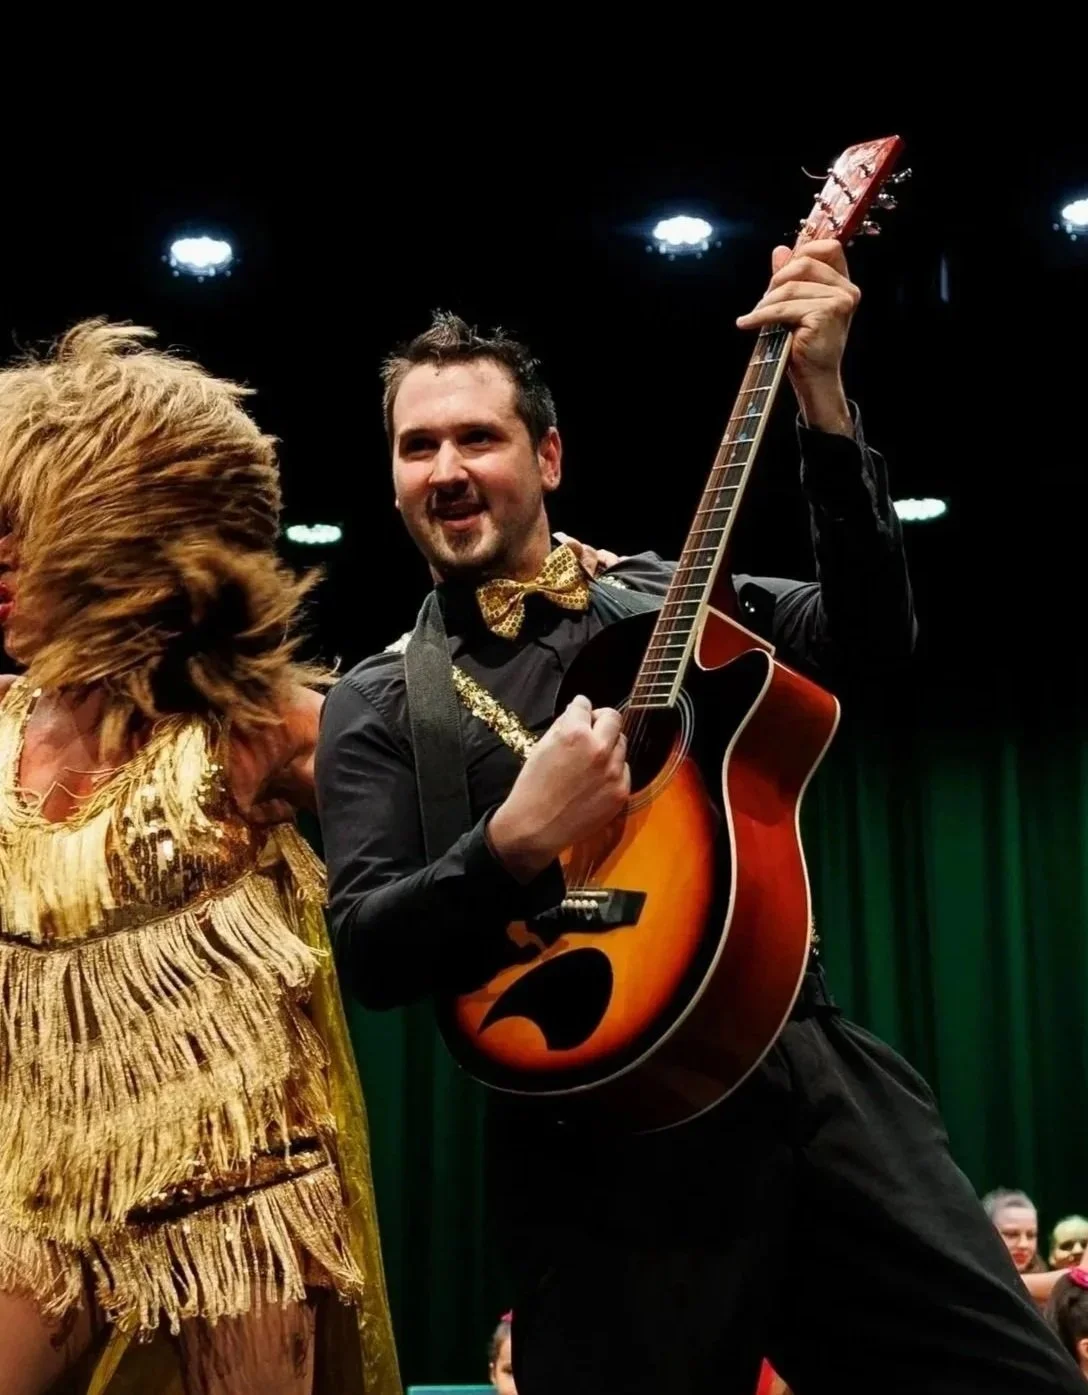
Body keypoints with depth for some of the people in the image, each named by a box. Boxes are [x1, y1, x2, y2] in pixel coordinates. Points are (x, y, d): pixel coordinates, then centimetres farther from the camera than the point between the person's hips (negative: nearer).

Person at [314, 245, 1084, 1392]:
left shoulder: (667, 594, 13)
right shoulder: (379, 703, 5)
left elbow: (869, 636, -1)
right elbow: (365, 954, -5)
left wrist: (821, 401, -8)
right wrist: (515, 844, -21)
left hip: (818, 1074, 3)